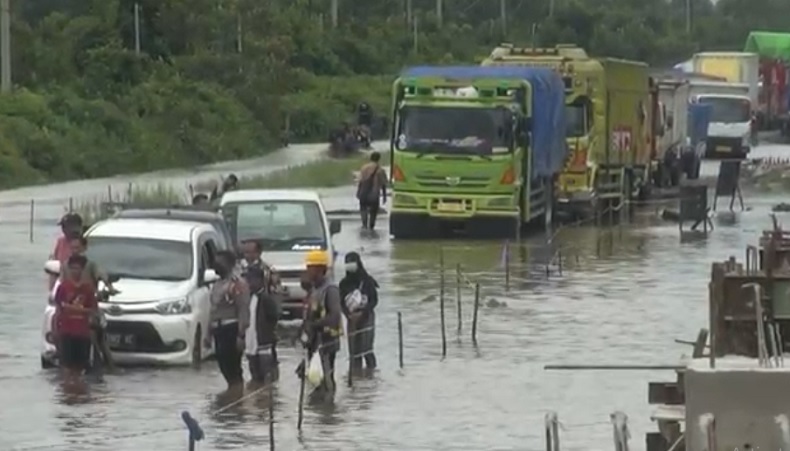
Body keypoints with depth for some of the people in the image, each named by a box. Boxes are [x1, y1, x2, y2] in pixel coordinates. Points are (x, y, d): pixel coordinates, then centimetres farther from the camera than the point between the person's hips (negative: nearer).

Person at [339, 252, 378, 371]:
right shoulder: (344, 283, 7)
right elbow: (341, 302, 5)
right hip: (352, 319, 3)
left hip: (366, 317, -3)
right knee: (354, 352, 2)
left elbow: (374, 300, -3)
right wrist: (349, 314, -14)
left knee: (367, 349, -12)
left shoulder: (367, 281, -3)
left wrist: (362, 313, -16)